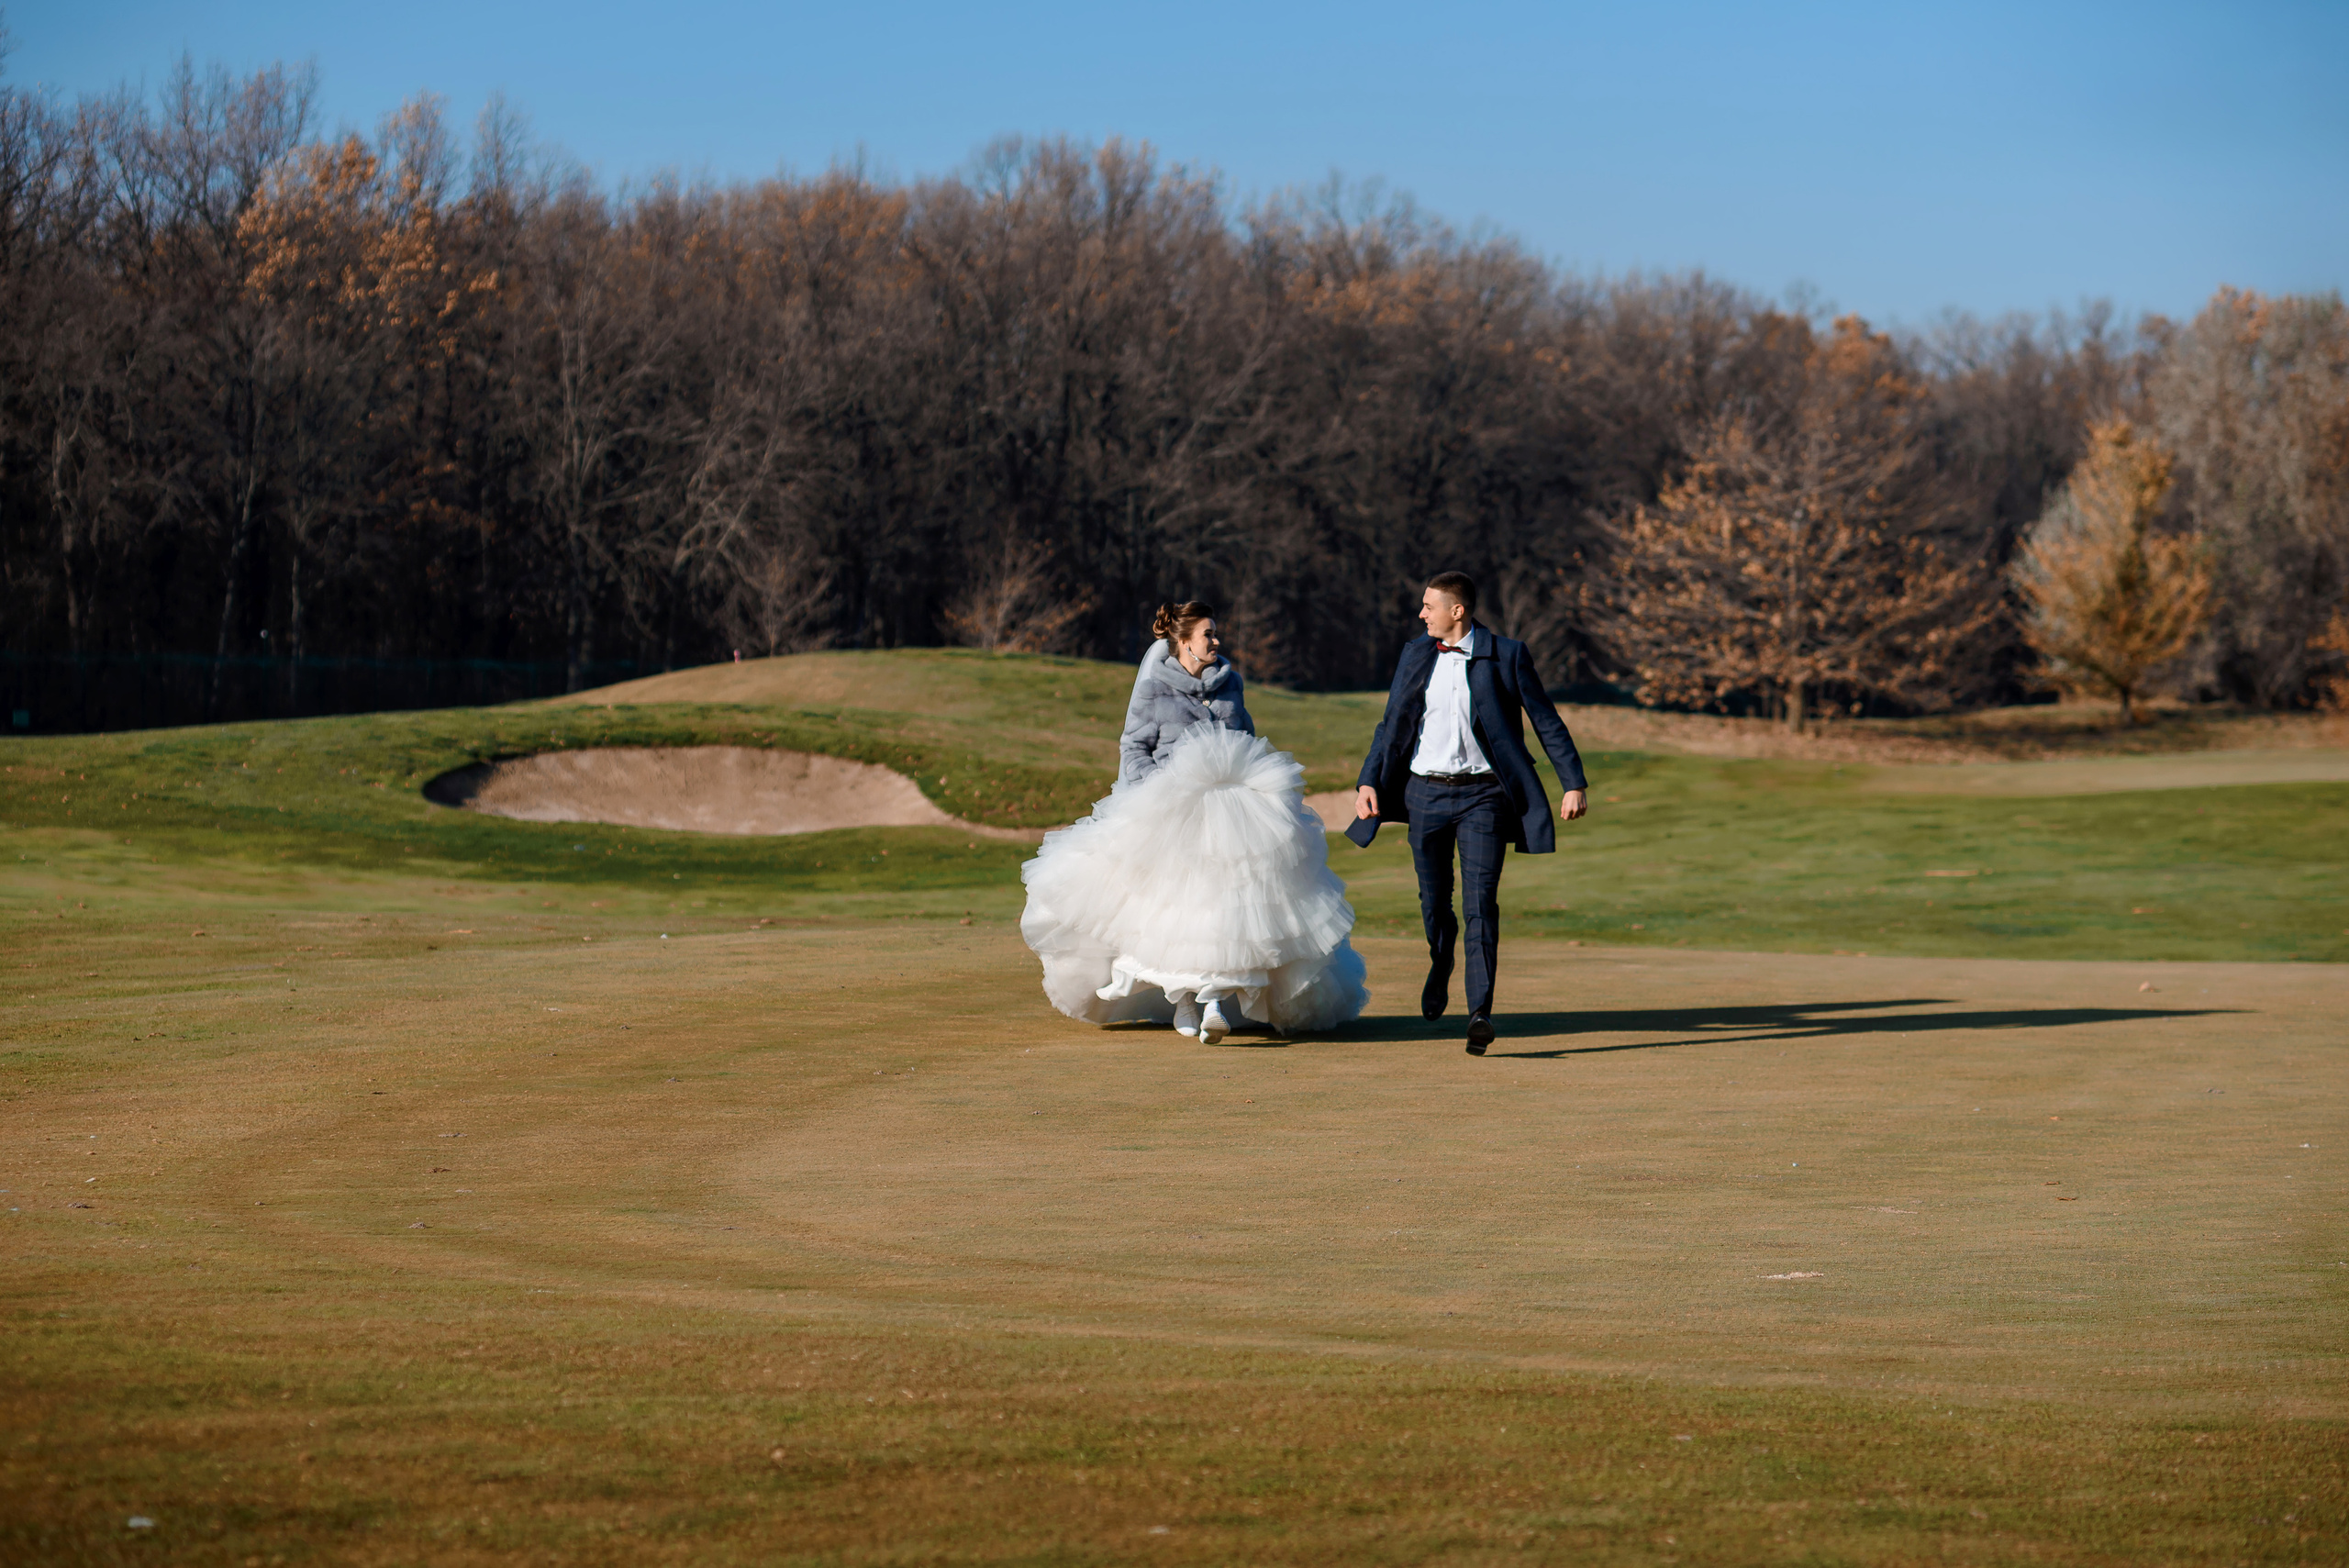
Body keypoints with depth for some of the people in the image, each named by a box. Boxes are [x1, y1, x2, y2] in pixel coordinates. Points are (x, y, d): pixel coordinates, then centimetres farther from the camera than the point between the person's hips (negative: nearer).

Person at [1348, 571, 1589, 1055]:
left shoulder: (1506, 656, -3)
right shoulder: (1416, 657, 8)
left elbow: (1546, 720, 0)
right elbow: (1392, 725, 12)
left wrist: (1574, 783, -4)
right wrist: (1368, 782, 0)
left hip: (1482, 796, -3)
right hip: (1426, 793, 3)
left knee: (1481, 903, -11)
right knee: (1434, 901, 11)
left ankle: (1480, 1012, -14)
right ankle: (1440, 965, 42)